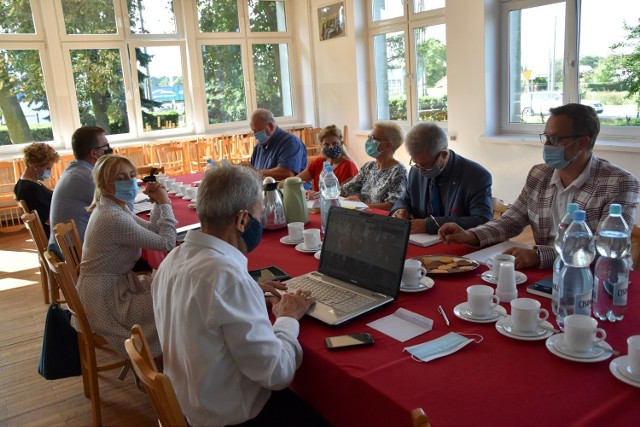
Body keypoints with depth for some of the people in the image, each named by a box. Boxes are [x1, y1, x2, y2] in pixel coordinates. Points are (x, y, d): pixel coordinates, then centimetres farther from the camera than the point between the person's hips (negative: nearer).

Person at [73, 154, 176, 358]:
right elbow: (167, 243, -22)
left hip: (114, 286, 10)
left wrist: (158, 203, -6)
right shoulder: (114, 219, -27)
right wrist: (164, 203, -13)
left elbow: (153, 231, 8)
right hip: (104, 303, -10)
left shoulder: (110, 208, 4)